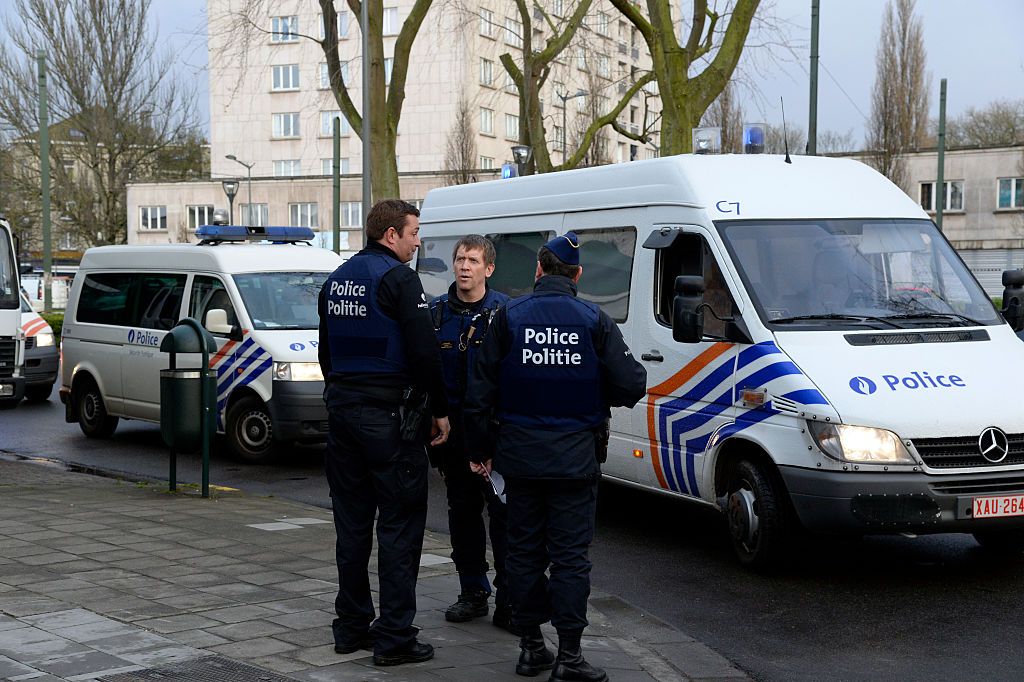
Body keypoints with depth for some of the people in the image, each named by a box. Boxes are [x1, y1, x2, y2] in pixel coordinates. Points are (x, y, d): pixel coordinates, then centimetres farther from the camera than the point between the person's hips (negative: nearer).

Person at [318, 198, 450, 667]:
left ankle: (351, 627, 20)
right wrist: (440, 410, -7)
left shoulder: (337, 279, 13)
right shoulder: (398, 278, -12)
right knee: (399, 525, -2)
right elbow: (423, 351, -16)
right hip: (389, 416, -8)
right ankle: (394, 637, -1)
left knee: (352, 523, 13)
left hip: (342, 411, 8)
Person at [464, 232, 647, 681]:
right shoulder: (594, 321, -3)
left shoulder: (508, 317, 1)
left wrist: (479, 450, 11)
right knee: (570, 555, 1)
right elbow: (632, 384, -8)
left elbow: (480, 391, 2)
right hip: (574, 456, -2)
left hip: (519, 454, 2)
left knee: (525, 551, 11)